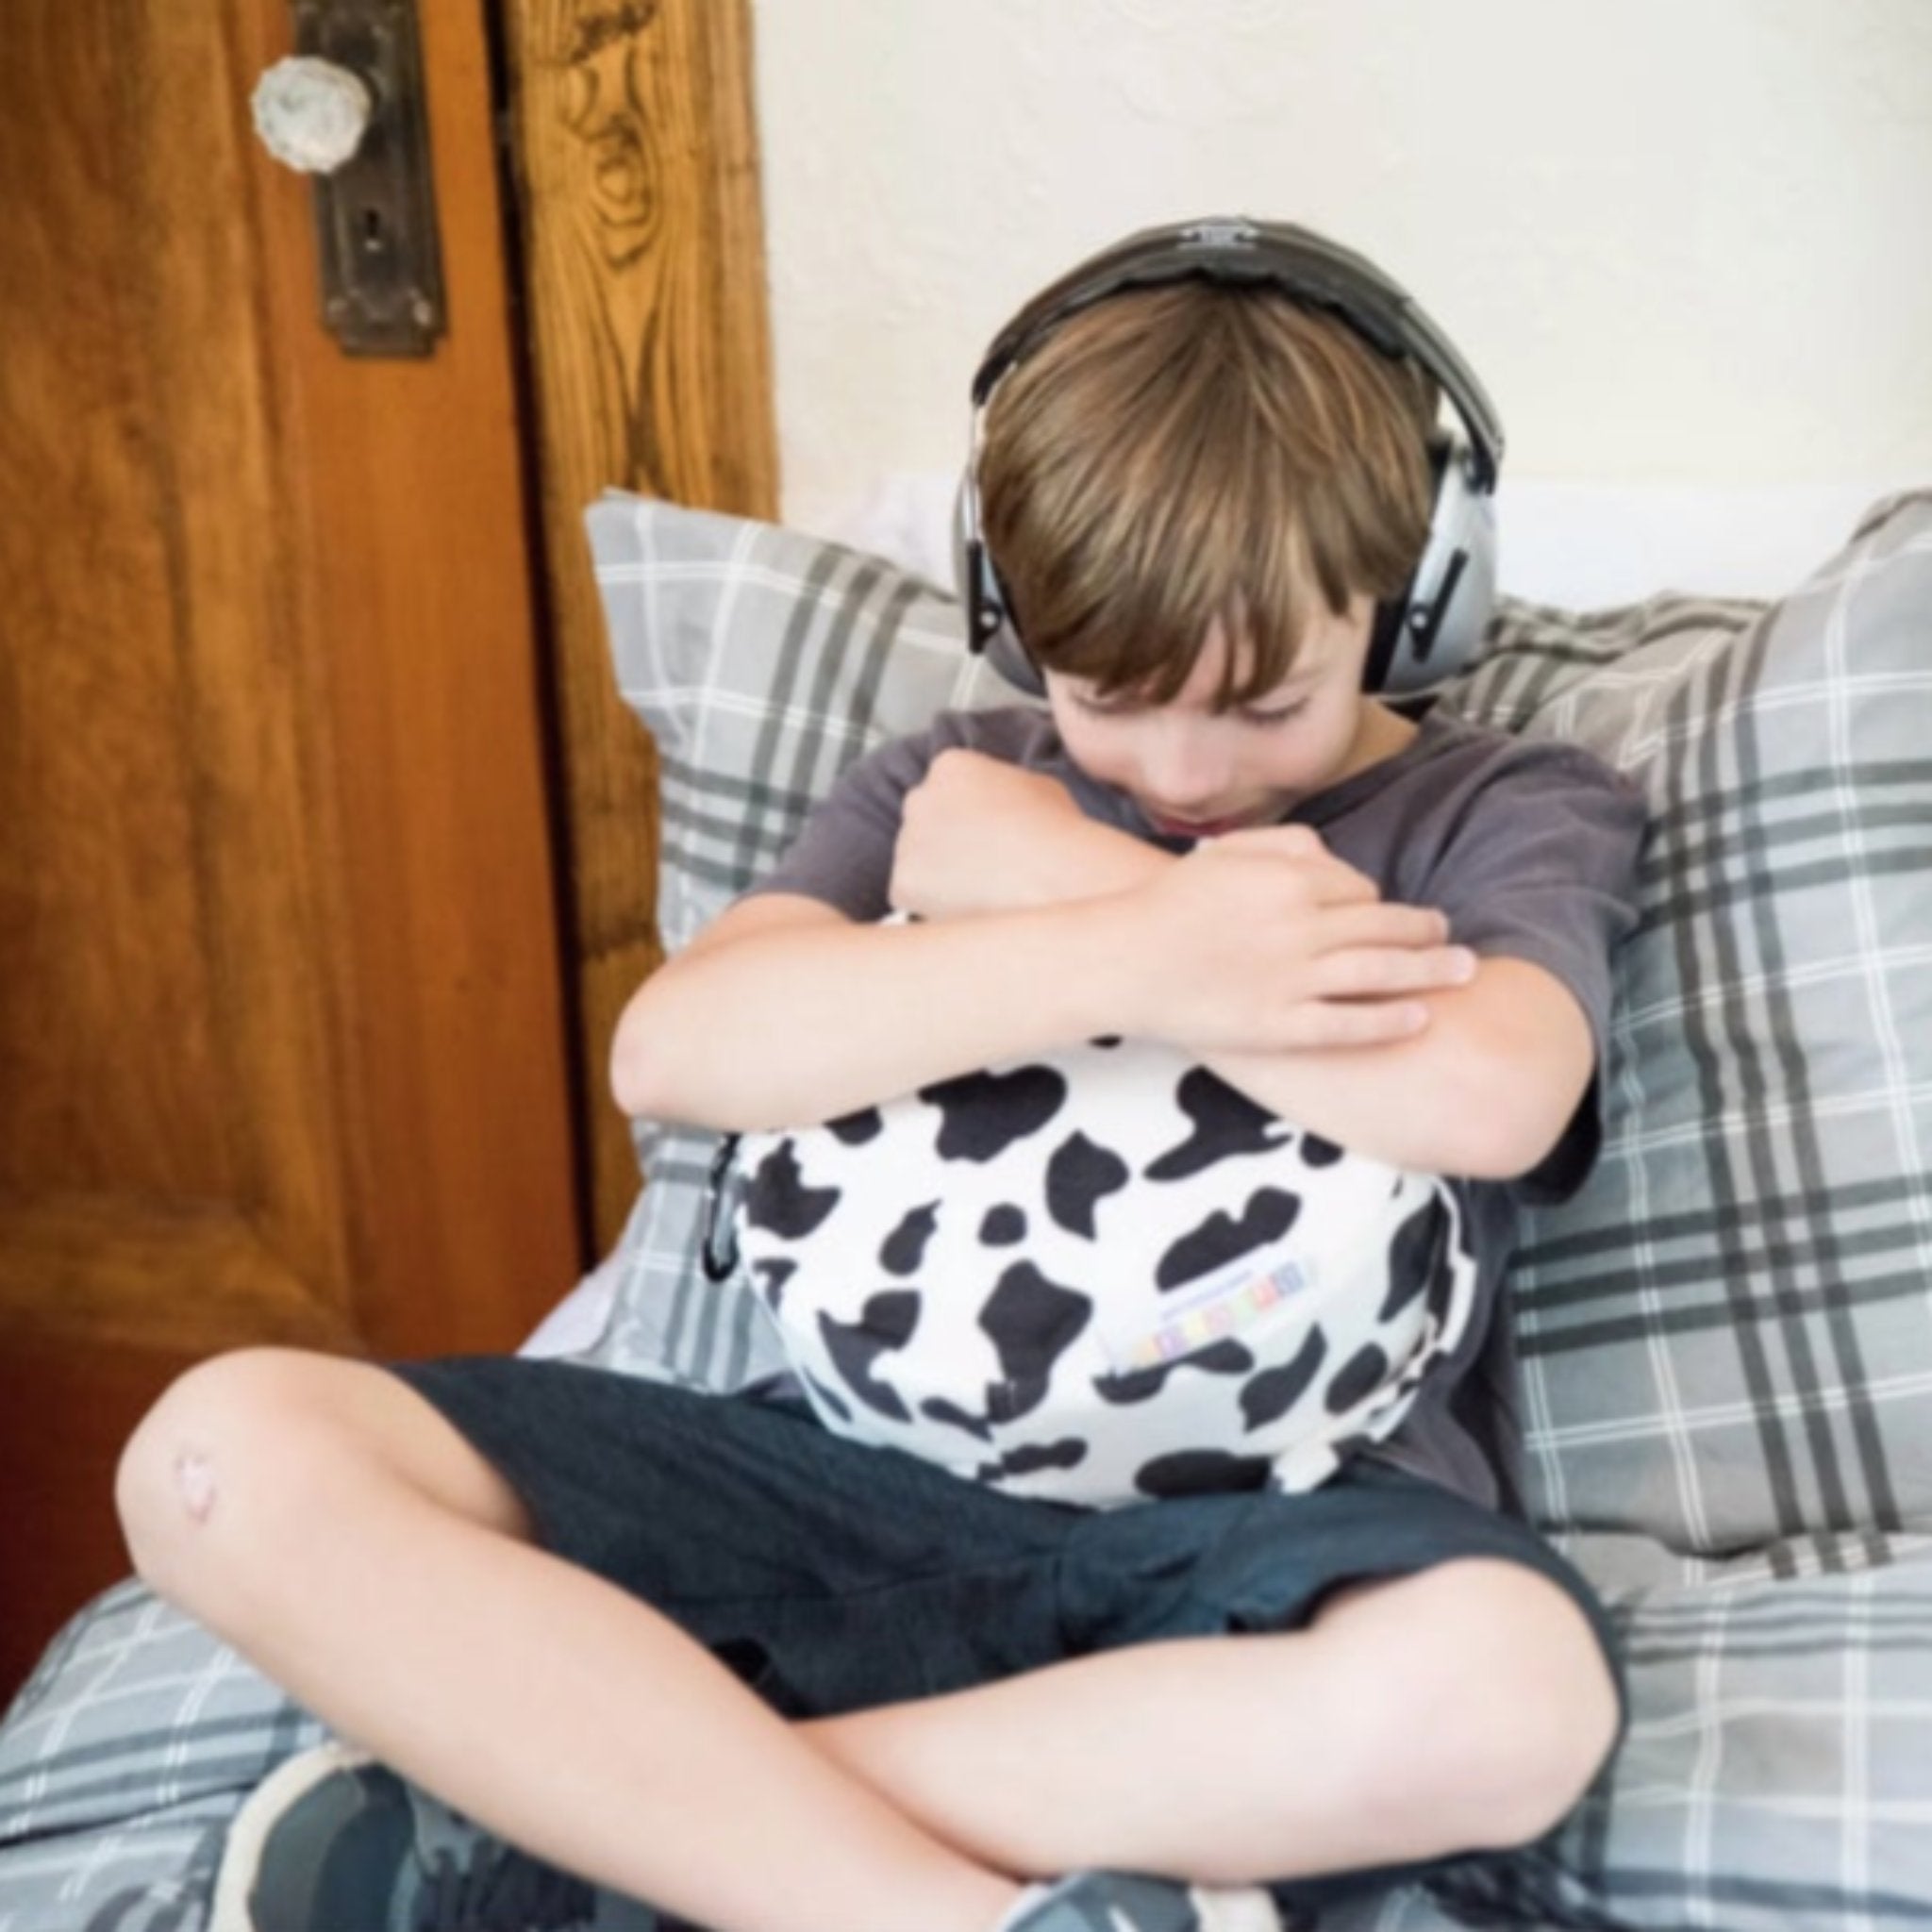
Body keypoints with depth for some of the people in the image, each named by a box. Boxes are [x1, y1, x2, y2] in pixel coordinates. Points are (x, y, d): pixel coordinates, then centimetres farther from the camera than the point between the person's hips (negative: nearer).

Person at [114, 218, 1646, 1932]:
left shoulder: (1511, 814, 8)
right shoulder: (953, 789, 14)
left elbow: (1484, 1097, -17)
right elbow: (675, 1051, -6)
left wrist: (1048, 890, -7)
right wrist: (1128, 952, -17)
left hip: (1268, 1530, -2)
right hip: (872, 1480, 3)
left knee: (1505, 1680, -39)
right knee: (231, 1454, -17)